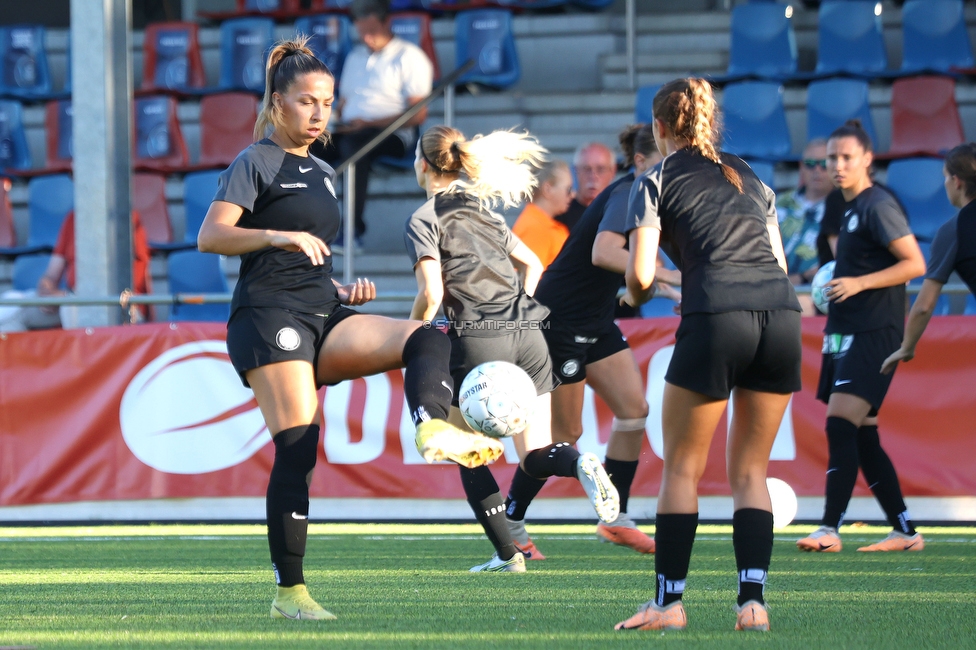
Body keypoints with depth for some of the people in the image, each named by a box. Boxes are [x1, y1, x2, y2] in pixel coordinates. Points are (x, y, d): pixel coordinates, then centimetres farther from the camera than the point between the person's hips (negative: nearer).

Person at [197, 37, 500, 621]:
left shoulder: (323, 174, 23)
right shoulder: (257, 163, -1)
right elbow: (210, 236, -14)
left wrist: (344, 291, 12)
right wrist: (278, 236, -28)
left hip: (322, 315, 8)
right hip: (269, 316, -8)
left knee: (428, 337, -14)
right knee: (298, 447, -15)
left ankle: (433, 429, -43)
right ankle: (289, 593, -11)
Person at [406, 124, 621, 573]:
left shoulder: (424, 220, -2)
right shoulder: (483, 211, 20)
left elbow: (432, 293, -13)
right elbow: (533, 264, 24)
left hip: (477, 341, -6)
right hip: (528, 334, 6)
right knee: (535, 458, 6)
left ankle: (506, 553, 6)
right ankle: (580, 464, -27)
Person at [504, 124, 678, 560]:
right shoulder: (626, 195, -22)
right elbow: (603, 253, -41)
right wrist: (667, 276, -45)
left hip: (593, 322, 9)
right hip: (558, 321, -9)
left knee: (634, 410, 1)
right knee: (564, 434, -2)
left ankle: (615, 519, 7)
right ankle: (510, 522, 13)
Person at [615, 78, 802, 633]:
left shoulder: (658, 181, 9)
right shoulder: (749, 177, 24)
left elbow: (641, 277, 1)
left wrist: (637, 295, 24)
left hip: (717, 320, -4)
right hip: (782, 315, 5)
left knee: (683, 468, 8)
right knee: (751, 471, 12)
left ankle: (669, 602, 8)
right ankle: (753, 600, 1)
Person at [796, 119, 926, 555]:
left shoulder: (878, 205, -10)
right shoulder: (851, 209, 18)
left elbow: (914, 264, -15)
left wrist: (859, 283, -20)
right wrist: (834, 284, 16)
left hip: (872, 335, -10)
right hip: (846, 335, 10)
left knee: (840, 424, -18)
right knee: (862, 437, 8)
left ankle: (829, 530, -21)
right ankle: (904, 532, 13)